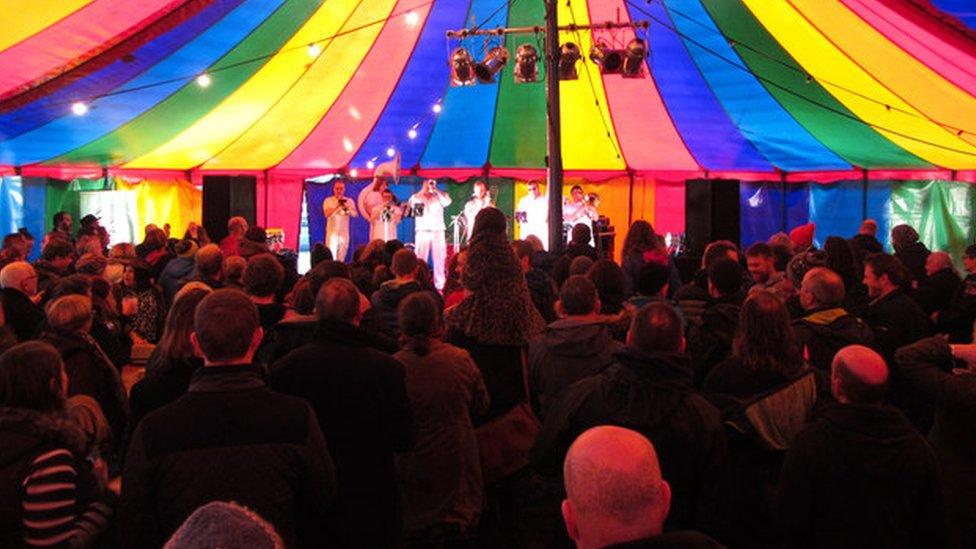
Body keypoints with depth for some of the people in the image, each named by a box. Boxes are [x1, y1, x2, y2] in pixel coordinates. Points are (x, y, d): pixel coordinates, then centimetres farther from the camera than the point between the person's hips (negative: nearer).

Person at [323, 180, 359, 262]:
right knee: (331, 257, -12)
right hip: (332, 232, -2)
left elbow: (355, 214, -6)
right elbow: (327, 214, -12)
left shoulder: (349, 201, 9)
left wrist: (347, 207, -23)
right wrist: (338, 206, -22)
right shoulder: (328, 201, 3)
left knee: (341, 258, 3)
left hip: (344, 233, 2)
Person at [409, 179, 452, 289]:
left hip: (438, 231, 1)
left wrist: (435, 190, -7)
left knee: (439, 259, 0)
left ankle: (440, 285, 4)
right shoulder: (416, 196, 10)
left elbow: (447, 201, -7)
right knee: (420, 259, -3)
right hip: (423, 231, -1)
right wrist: (424, 191, -6)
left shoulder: (439, 196, 11)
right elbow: (413, 203, -7)